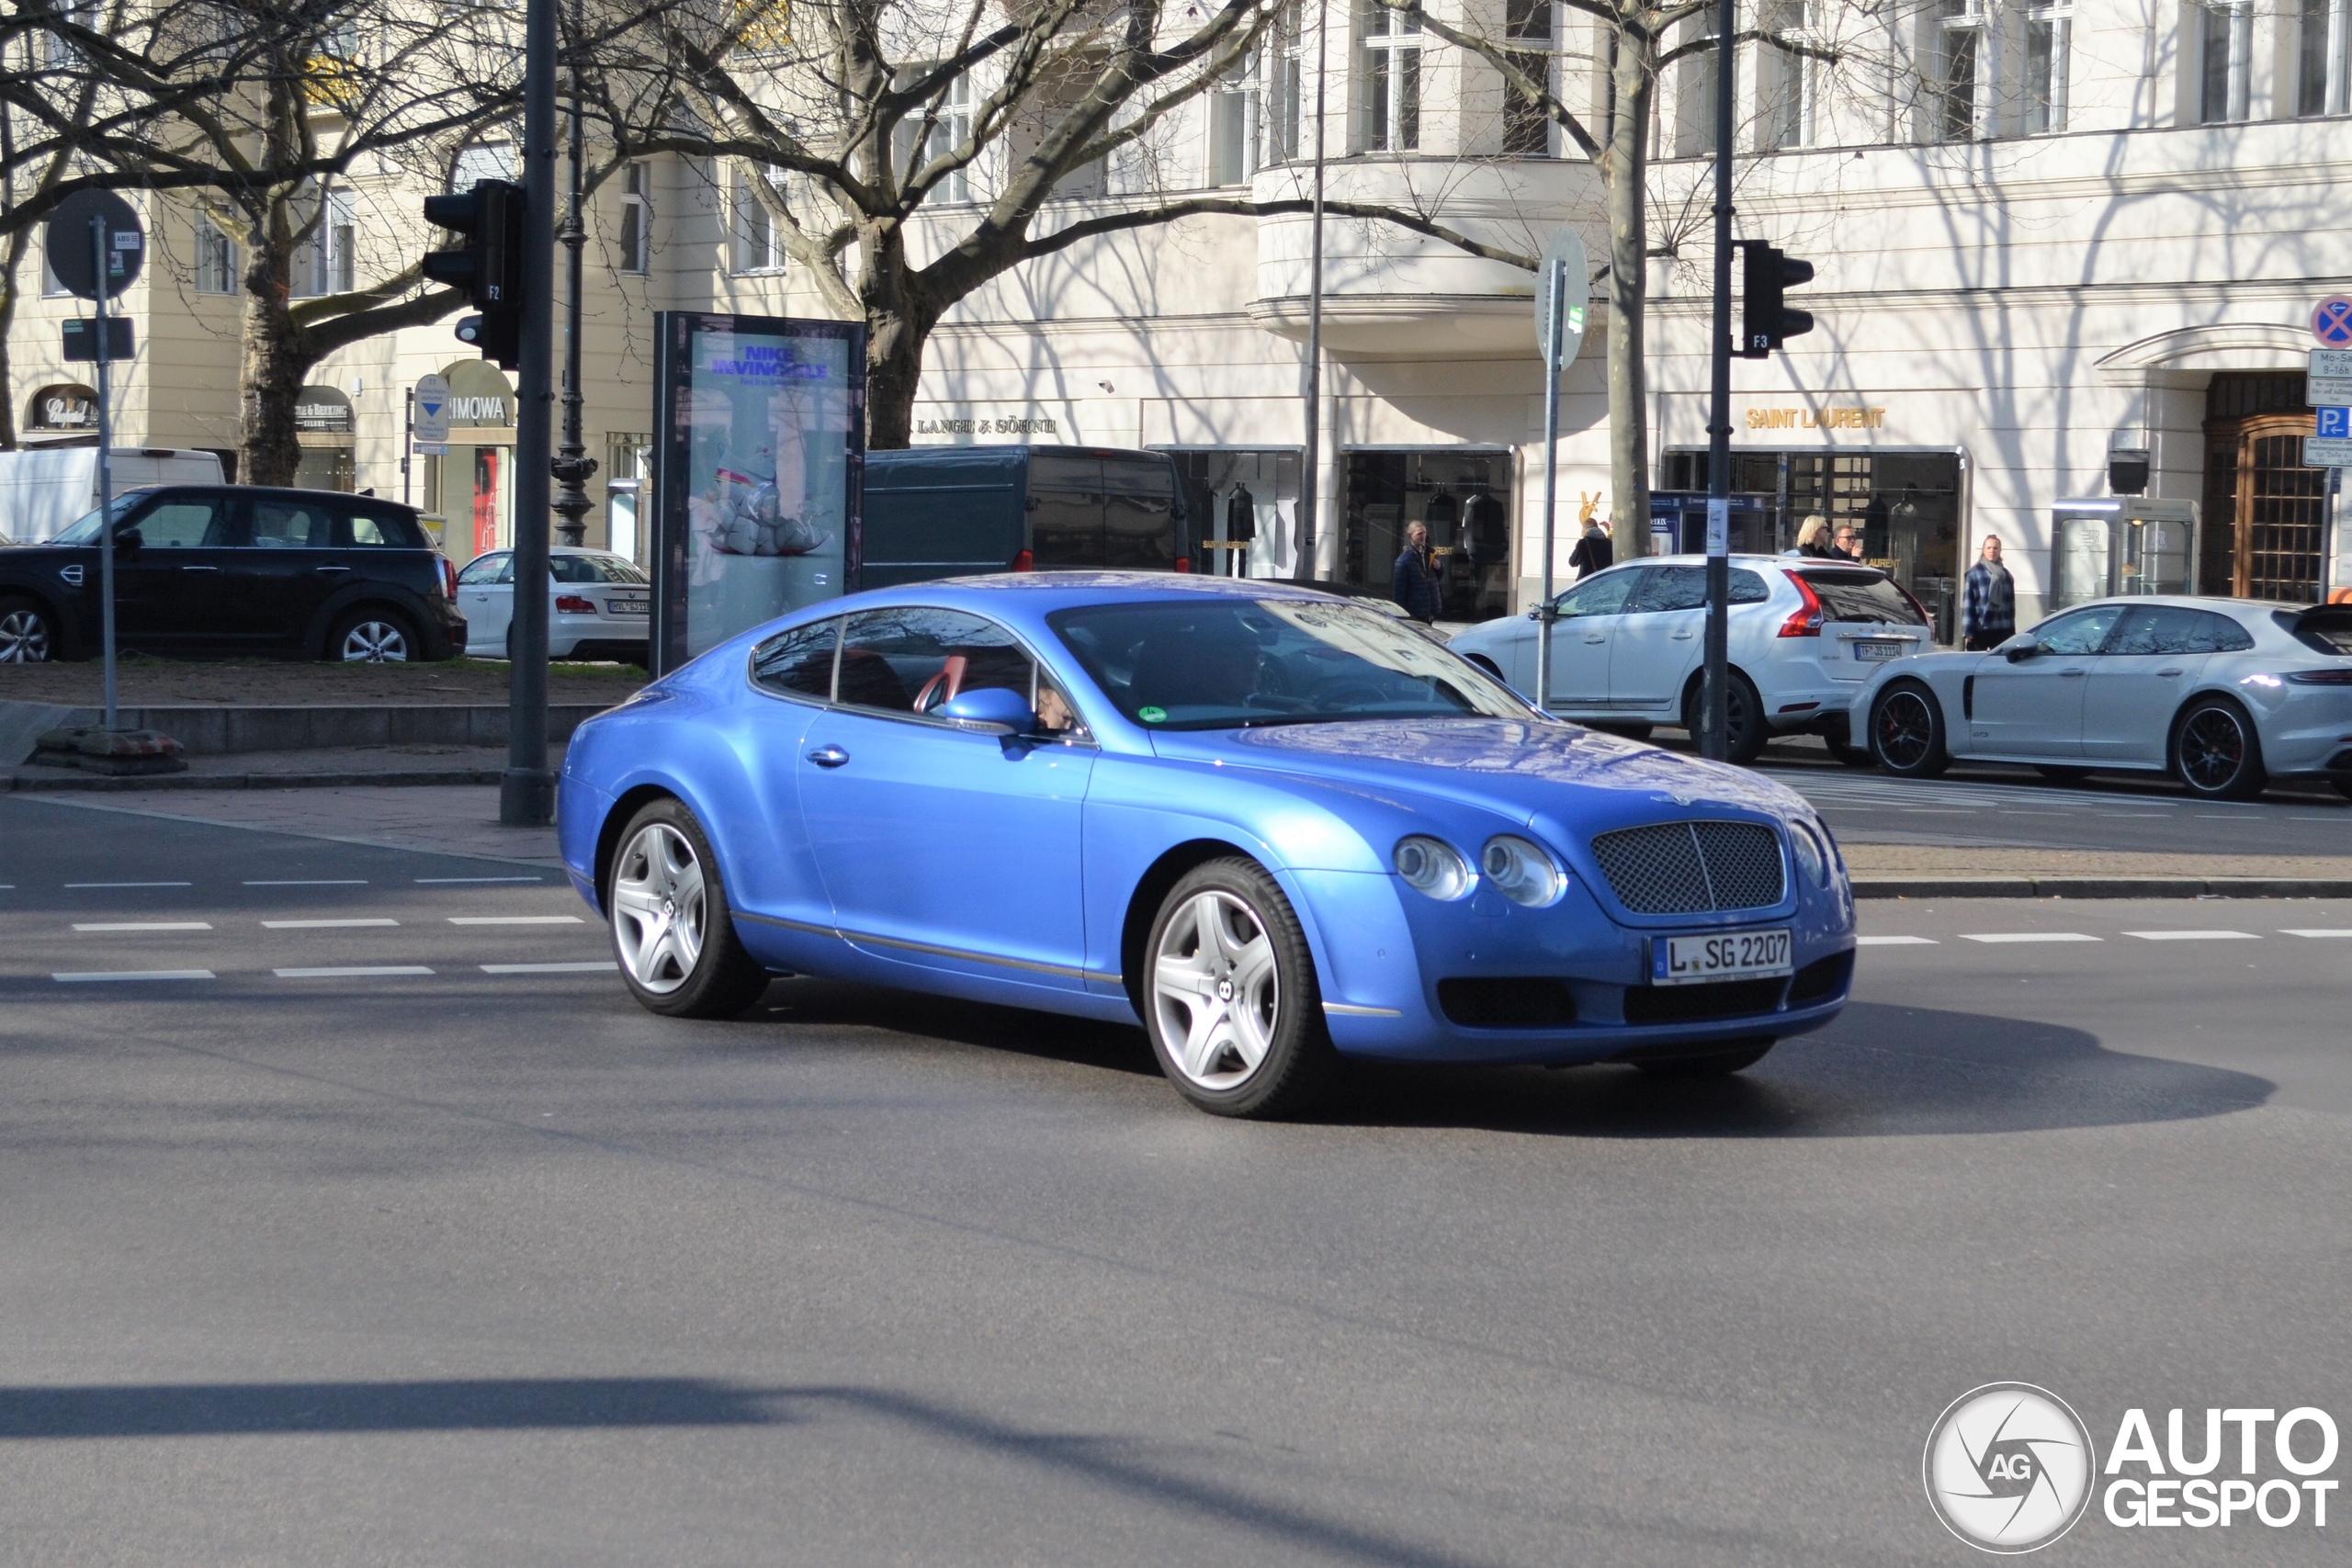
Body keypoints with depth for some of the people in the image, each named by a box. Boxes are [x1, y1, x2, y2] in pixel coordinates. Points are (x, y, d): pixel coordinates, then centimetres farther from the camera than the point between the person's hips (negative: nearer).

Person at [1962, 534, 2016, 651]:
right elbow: (1968, 604, -7)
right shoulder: (1974, 573, -4)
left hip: (2002, 631, 4)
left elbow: (2011, 604, 14)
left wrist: (2012, 632, 11)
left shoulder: (2005, 574, 11)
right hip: (1980, 630, -4)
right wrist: (1967, 631, -13)